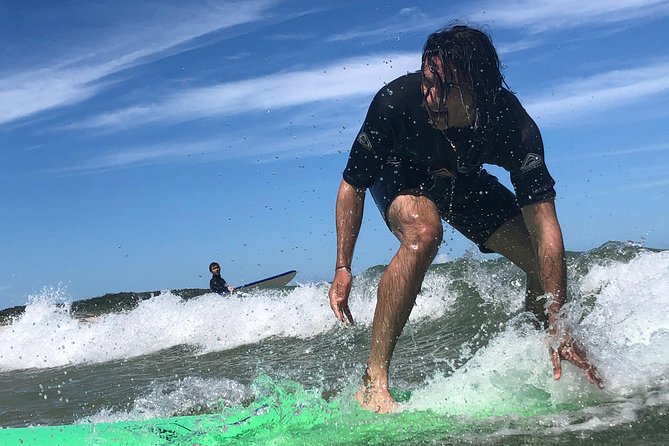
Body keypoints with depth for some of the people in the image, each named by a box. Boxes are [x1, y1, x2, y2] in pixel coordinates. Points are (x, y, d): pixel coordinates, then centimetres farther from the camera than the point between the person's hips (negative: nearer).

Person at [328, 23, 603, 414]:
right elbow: (352, 186, -20)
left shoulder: (512, 124, -35)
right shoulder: (396, 101, -37)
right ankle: (374, 383, -30)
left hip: (463, 181, 3)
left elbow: (545, 230, -36)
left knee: (547, 265, -9)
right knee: (424, 232, -38)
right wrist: (343, 269, -24)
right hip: (401, 173, -2)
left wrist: (557, 327, -40)